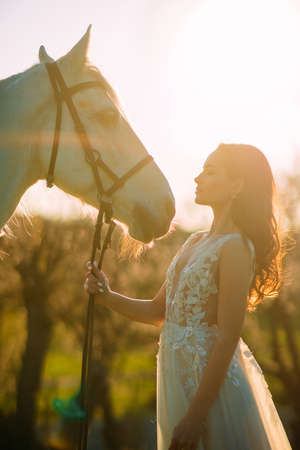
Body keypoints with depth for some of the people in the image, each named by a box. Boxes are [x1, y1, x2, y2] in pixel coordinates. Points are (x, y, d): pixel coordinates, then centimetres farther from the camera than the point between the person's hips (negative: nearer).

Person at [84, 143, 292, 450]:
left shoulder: (236, 248, -16)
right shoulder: (196, 242, 9)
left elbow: (228, 338, -21)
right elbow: (159, 312, 12)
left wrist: (195, 415, -22)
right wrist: (107, 297, -4)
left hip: (211, 386, -8)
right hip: (180, 378, 8)